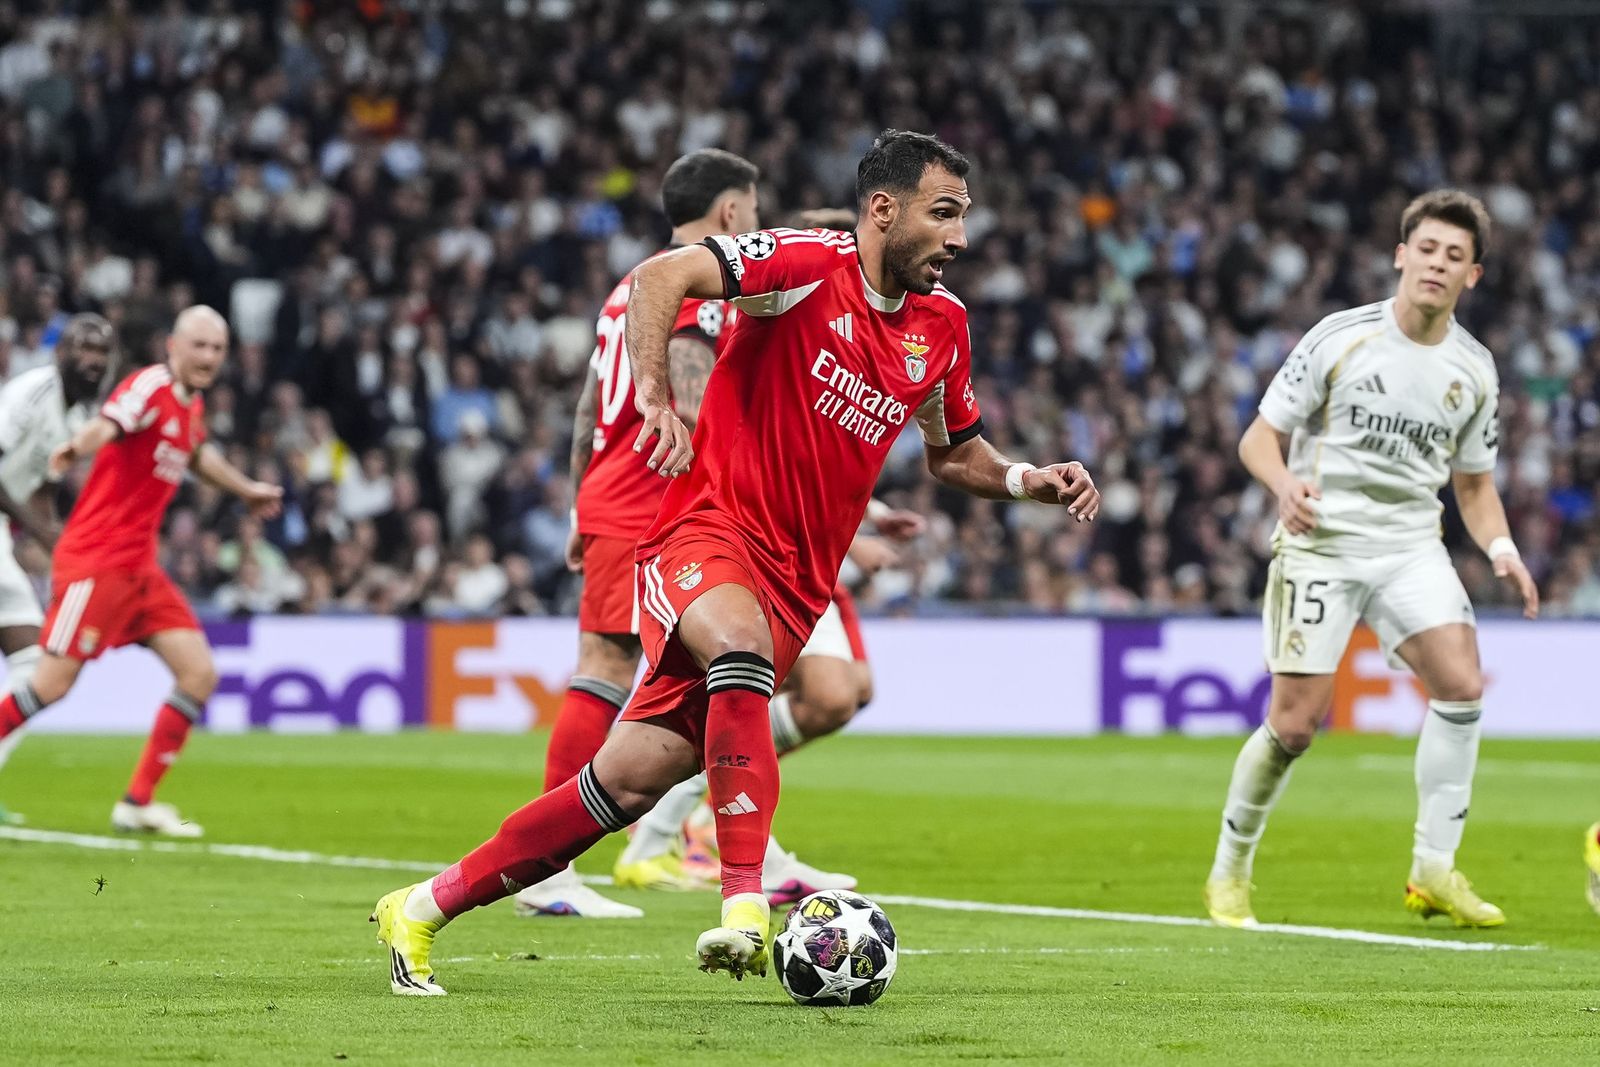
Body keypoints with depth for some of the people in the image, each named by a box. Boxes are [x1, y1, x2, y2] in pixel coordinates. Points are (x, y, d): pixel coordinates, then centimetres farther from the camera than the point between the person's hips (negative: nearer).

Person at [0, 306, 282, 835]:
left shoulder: (192, 405, 12)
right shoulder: (152, 386, -14)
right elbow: (109, 423, -38)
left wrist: (247, 489, 52)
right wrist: (80, 446, -60)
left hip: (138, 566, 9)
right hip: (94, 559, -9)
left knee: (199, 674, 0)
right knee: (53, 683, -13)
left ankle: (138, 802, 6)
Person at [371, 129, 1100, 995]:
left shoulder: (941, 324, 10)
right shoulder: (811, 265, -10)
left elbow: (955, 454, 25)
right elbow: (660, 276, -19)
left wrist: (1029, 481, 7)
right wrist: (655, 394, -31)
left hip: (794, 585, 5)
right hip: (710, 526, -5)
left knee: (629, 782, -2)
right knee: (741, 644, -40)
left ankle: (423, 908, 9)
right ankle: (746, 907, -42)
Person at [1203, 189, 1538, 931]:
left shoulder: (1474, 370, 6)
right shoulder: (1340, 338, -6)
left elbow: (1473, 482, 17)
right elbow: (1260, 437, -2)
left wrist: (1501, 549, -2)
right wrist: (1285, 483, -24)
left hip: (1410, 548, 4)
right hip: (1319, 541, -4)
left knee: (1461, 683, -18)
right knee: (1295, 723, -7)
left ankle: (1433, 871, -9)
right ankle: (1229, 871, 14)